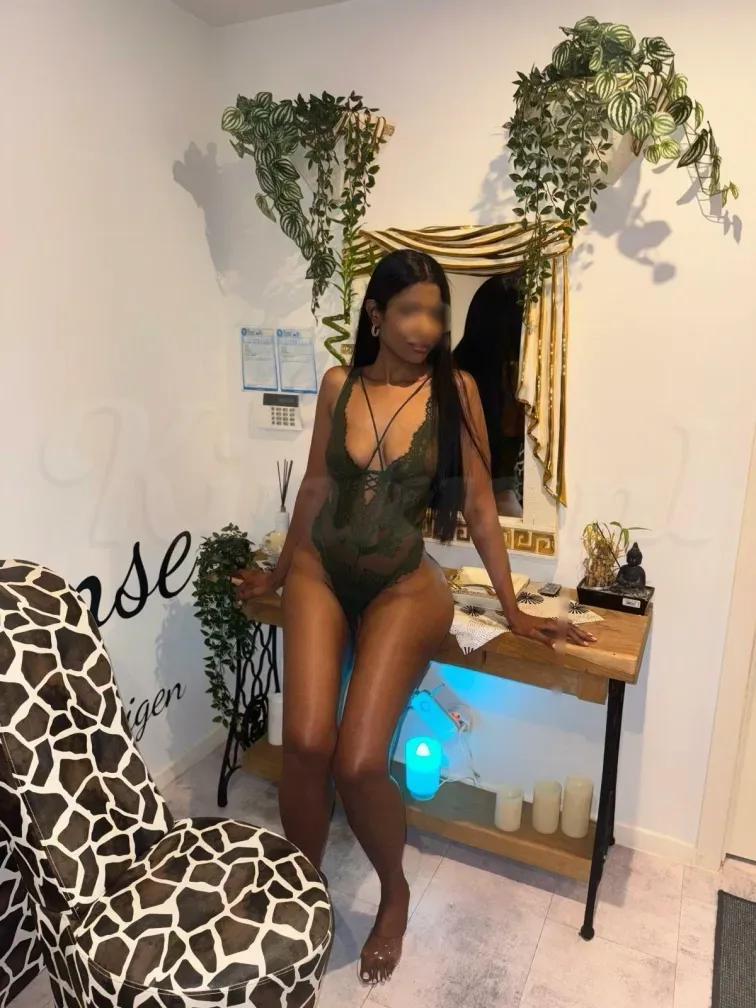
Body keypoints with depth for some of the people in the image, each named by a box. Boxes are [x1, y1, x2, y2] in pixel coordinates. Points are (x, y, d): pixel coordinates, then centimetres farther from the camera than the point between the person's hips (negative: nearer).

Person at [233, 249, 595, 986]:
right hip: (320, 576, 3)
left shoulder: (454, 390, -5)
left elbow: (478, 504, -1)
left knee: (359, 763, -14)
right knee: (305, 745, -13)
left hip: (403, 588, -2)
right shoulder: (338, 386, 2)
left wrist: (513, 609, 1)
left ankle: (394, 893, 20)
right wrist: (279, 573, 20)